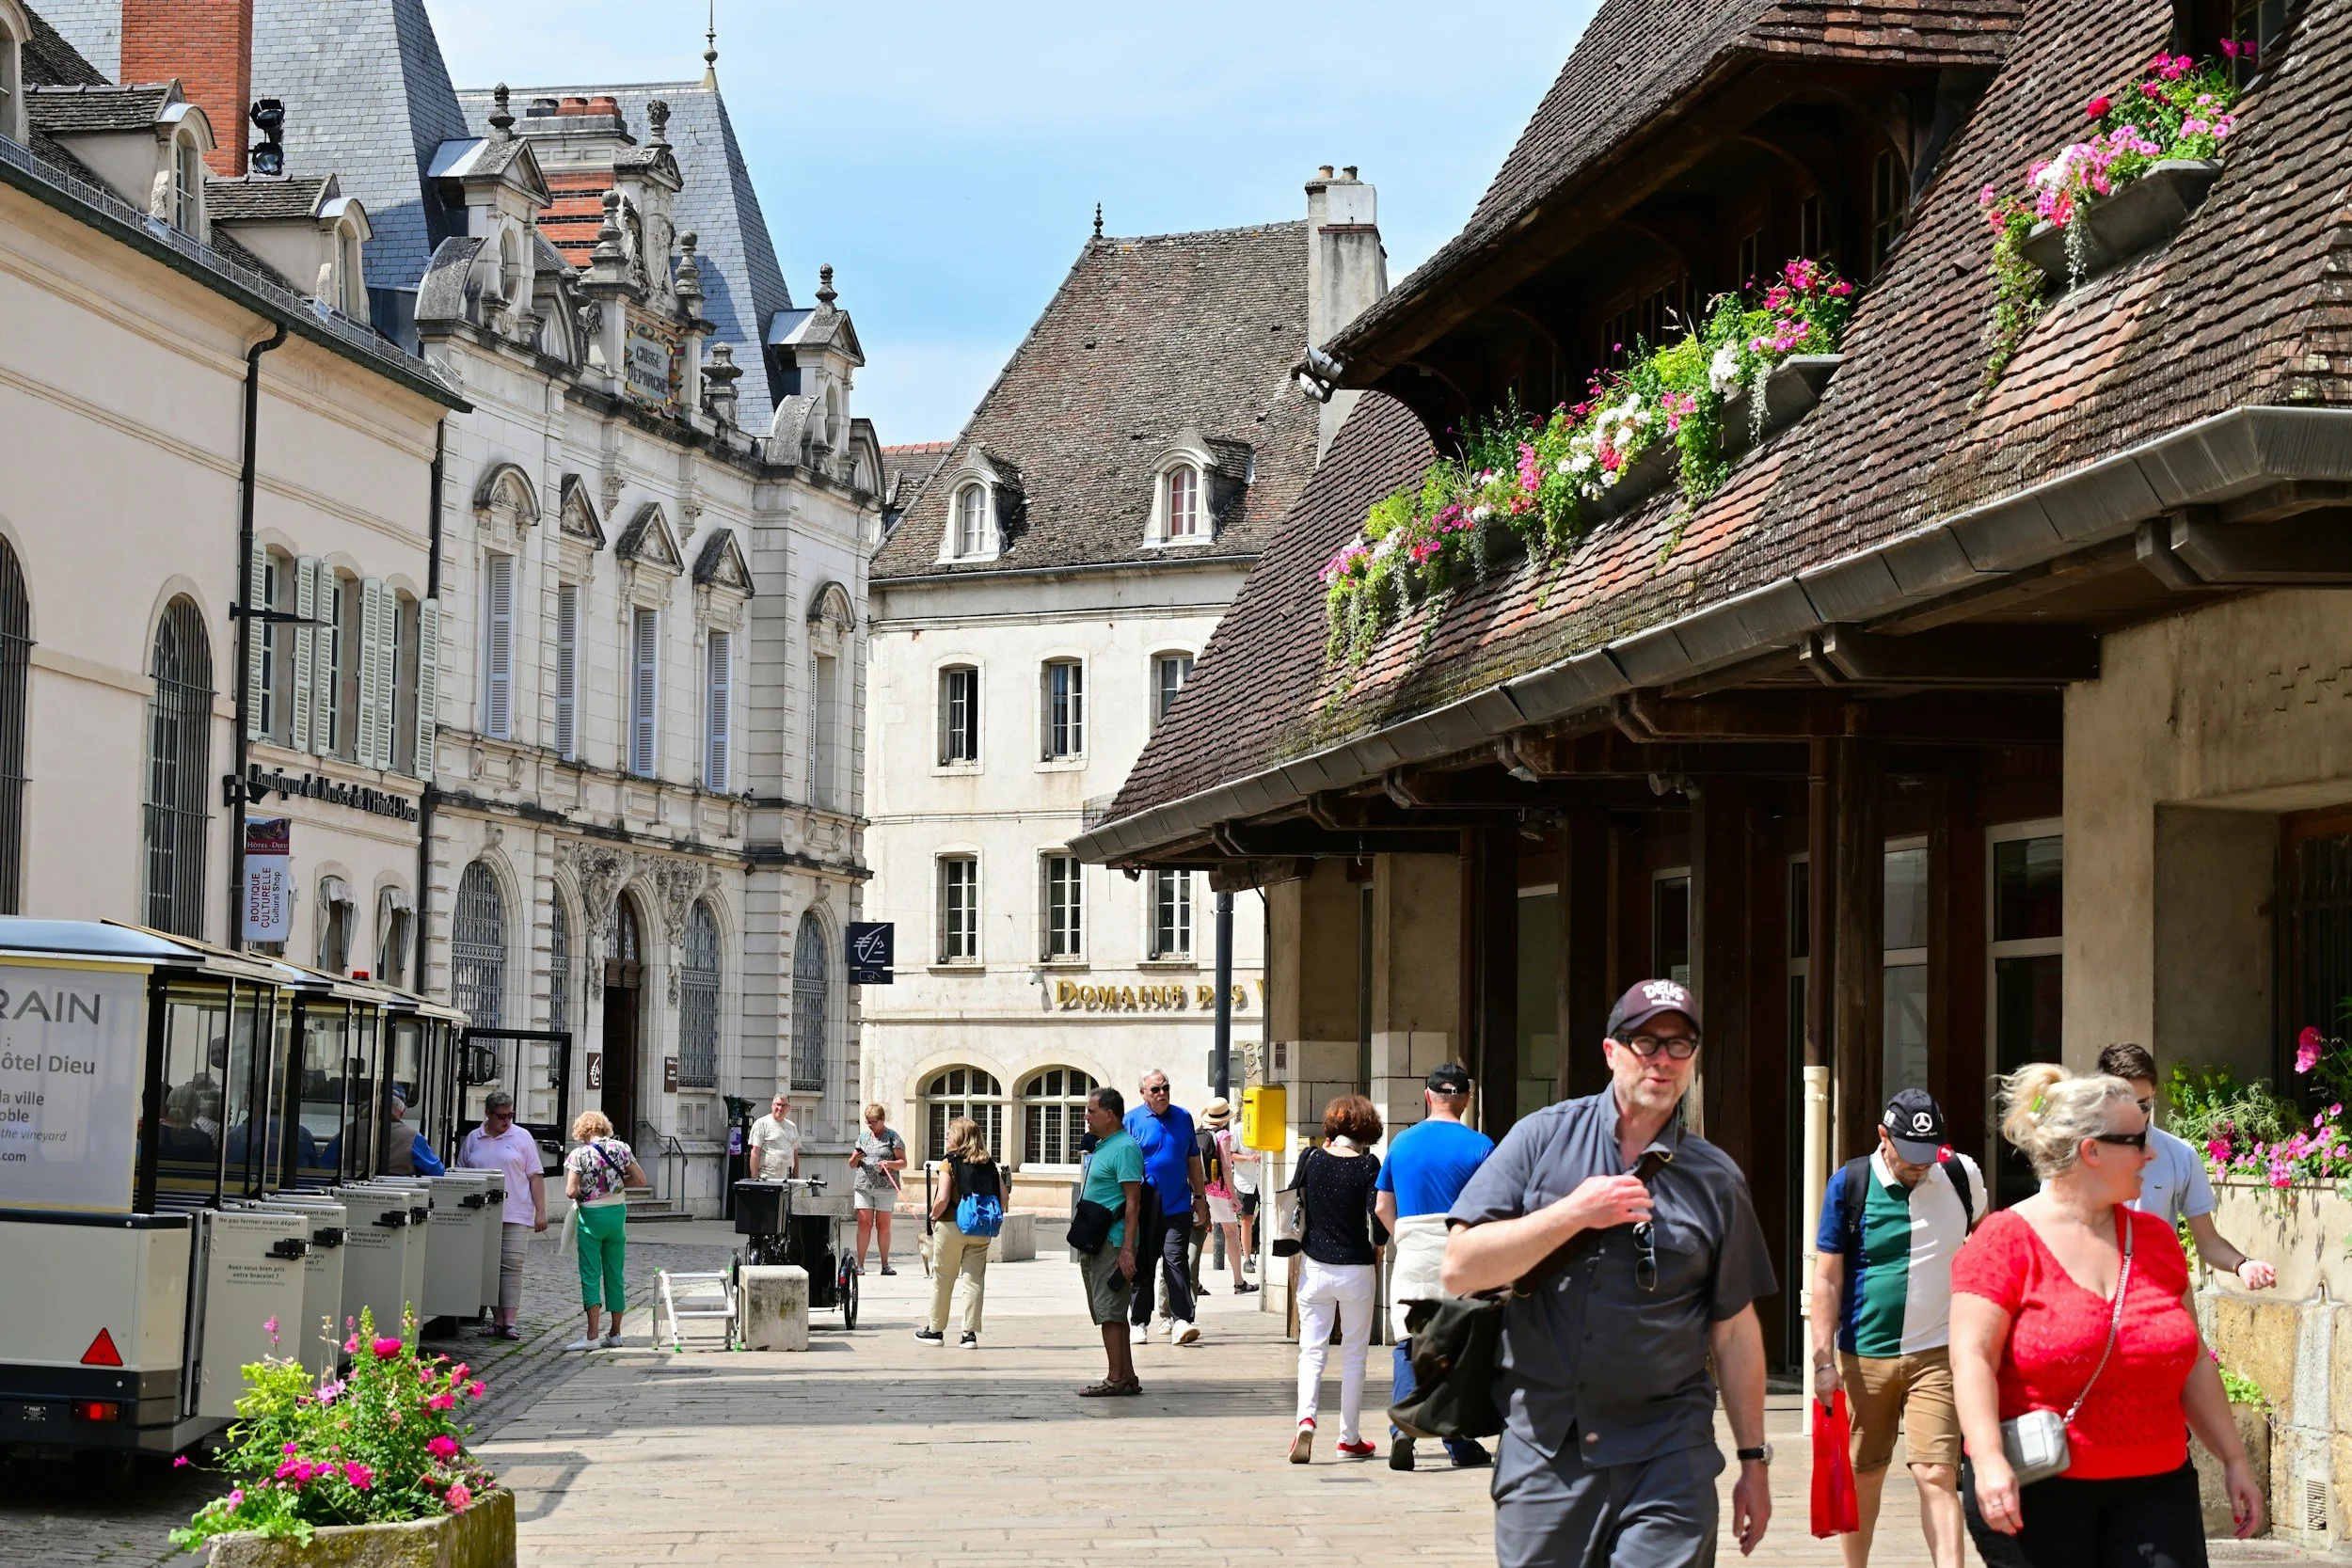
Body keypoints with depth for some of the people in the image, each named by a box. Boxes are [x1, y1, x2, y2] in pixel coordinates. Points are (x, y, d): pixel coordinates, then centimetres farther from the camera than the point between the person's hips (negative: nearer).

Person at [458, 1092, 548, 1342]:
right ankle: (498, 1319, 7)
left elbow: (535, 1177, 4)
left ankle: (509, 1321, -12)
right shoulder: (473, 1139, 11)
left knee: (512, 1265, -9)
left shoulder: (522, 1137, 6)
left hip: (514, 1216, -2)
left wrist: (541, 1211, -3)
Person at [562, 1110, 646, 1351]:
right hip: (617, 1213, 4)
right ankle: (615, 1333, 20)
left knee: (590, 1276, -3)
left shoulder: (579, 1155, -10)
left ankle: (592, 1336, -13)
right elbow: (640, 1180, 3)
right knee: (615, 1275, 13)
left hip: (591, 1216, -4)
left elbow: (571, 1191, -16)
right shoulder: (621, 1148, 0)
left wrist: (583, 1193, 5)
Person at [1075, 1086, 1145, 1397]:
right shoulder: (1099, 1147, 18)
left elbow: (1133, 1202, -18)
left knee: (1109, 1312, -10)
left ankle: (1116, 1378, -9)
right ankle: (1128, 1377, 16)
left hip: (1113, 1243, -10)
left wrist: (1127, 1249, -23)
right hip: (1095, 1243, 10)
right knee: (1111, 1313, 12)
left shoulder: (1124, 1148, -13)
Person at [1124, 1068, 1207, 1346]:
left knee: (1175, 1260, -10)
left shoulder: (1183, 1117, 11)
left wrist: (1200, 1198, 17)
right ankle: (1139, 1322, 17)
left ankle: (1181, 1321, -14)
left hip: (1178, 1206, 1)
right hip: (1144, 1208, -1)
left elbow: (1193, 1161, 18)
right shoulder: (1131, 1121, 2)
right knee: (1142, 1266, 6)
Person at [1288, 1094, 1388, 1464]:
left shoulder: (1311, 1160, -2)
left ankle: (1306, 1419, -18)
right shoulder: (1368, 1166, -10)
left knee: (1312, 1350, 6)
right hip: (1357, 1270, -1)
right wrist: (1377, 1253, 3)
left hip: (1314, 1266, 2)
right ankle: (1350, 1437, 16)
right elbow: (1378, 1219, -13)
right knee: (1354, 1355, 11)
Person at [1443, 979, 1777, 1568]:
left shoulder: (1716, 1178, 7)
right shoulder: (1543, 1138, 3)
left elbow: (1734, 1330, 10)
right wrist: (1574, 1213, -12)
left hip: (1669, 1457, 0)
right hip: (1545, 1449, 0)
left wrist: (1754, 1459, 9)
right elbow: (1459, 1269, -5)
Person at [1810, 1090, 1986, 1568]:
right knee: (1863, 1477, 10)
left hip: (1937, 1353, 0)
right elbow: (1827, 1278, -3)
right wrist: (1824, 1360, -9)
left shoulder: (1963, 1176, 1)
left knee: (1937, 1476, -12)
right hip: (1864, 1355, 0)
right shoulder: (1850, 1184, -4)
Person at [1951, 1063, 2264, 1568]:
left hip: (2153, 1486, 5)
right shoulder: (2006, 1241, -5)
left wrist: (2234, 1459, 16)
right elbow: (1972, 1357, -14)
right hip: (2032, 1493, -5)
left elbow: (2193, 1362, 18)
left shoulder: (2156, 1238, 12)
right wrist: (1988, 1460, -27)